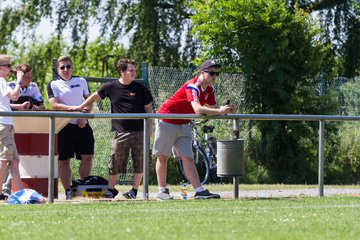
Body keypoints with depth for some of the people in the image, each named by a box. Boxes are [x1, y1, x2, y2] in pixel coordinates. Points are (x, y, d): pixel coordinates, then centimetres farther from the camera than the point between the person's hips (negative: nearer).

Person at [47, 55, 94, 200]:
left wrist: (84, 116, -4)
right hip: (65, 126, -3)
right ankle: (68, 191, 4)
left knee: (87, 157, -3)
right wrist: (73, 108, -24)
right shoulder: (53, 85, 2)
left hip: (82, 125, 3)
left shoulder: (81, 81, 13)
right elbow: (54, 104, -11)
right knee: (64, 159, -1)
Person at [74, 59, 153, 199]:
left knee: (139, 162, 1)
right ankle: (111, 190, 12)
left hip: (139, 131, 0)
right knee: (115, 162, 1)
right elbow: (95, 96, 18)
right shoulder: (111, 87, 3)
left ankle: (134, 190, 12)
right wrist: (80, 108, 20)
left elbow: (148, 108, 7)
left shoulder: (140, 88, 3)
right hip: (121, 132, 0)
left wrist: (149, 128, 1)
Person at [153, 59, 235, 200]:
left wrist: (224, 109, -25)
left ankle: (199, 191, -12)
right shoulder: (193, 86, -27)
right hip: (167, 120, -7)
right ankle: (162, 190, 7)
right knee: (163, 156, 1)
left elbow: (213, 107, -3)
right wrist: (220, 111, -44)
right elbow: (197, 109, -40)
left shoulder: (209, 89, 1)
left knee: (188, 158, -1)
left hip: (183, 124, 7)